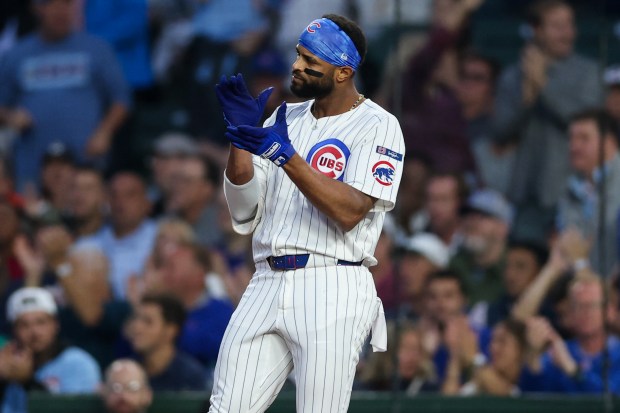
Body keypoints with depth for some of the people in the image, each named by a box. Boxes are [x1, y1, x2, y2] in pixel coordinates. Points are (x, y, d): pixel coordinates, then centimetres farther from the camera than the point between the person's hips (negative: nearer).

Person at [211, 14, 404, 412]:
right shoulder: (286, 119, 17)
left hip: (333, 292, -6)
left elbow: (350, 212, -15)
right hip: (267, 286, 6)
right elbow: (245, 211, 10)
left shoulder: (378, 126, -2)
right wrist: (241, 133, -2)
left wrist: (286, 156, -21)